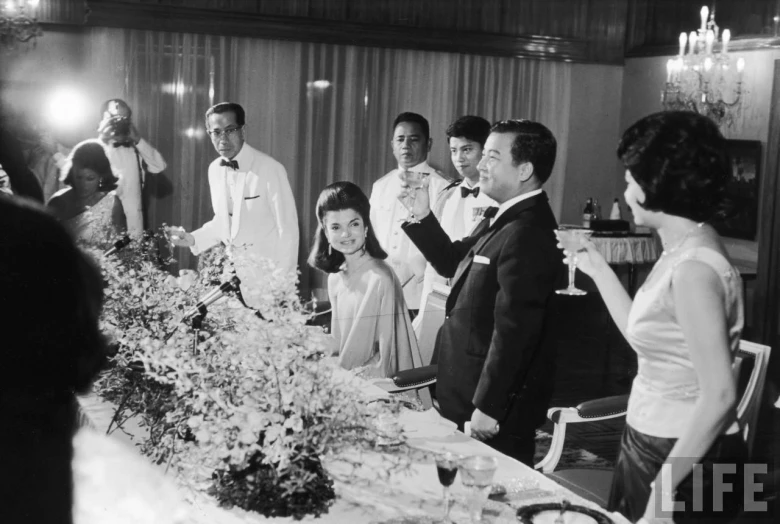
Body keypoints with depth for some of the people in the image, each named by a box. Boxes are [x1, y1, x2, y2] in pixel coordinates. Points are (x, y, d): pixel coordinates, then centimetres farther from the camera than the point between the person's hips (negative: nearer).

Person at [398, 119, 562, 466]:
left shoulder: (527, 234, -24)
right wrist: (423, 218, 5)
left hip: (495, 402, -10)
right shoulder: (500, 219, 8)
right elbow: (454, 263, 19)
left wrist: (488, 408, -23)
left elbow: (513, 331, -27)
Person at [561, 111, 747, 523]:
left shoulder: (694, 267, -23)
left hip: (684, 458, -9)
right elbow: (645, 336, 17)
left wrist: (661, 490, -21)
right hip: (649, 443, 9)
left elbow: (719, 397, -24)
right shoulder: (681, 251, 6)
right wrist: (597, 269, 19)